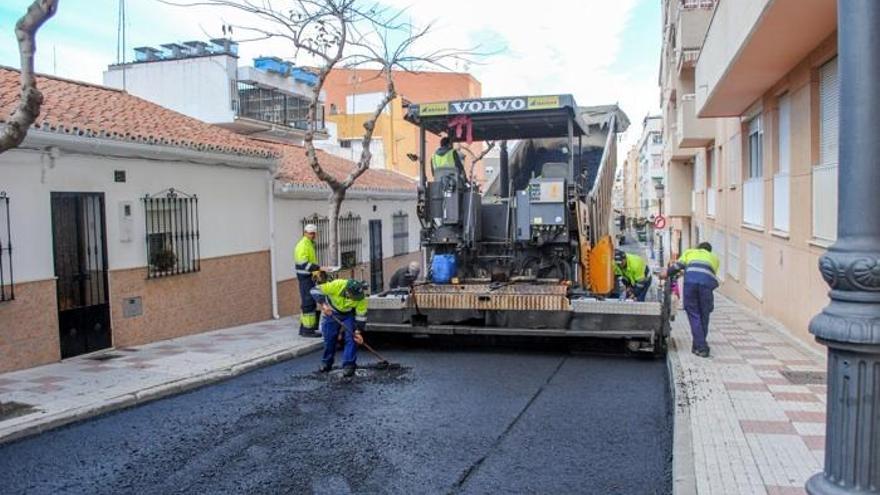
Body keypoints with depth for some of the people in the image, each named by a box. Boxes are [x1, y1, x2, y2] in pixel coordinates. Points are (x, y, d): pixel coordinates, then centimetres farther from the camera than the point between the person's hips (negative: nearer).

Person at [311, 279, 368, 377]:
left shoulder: (361, 299, -30)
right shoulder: (336, 285, -37)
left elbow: (361, 317, -18)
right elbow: (315, 290, -29)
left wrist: (358, 332, -25)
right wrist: (323, 304, -38)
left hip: (349, 315, 0)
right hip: (331, 313, 0)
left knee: (351, 338, -13)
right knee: (329, 338, 6)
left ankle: (349, 365, -5)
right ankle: (326, 363, 25)